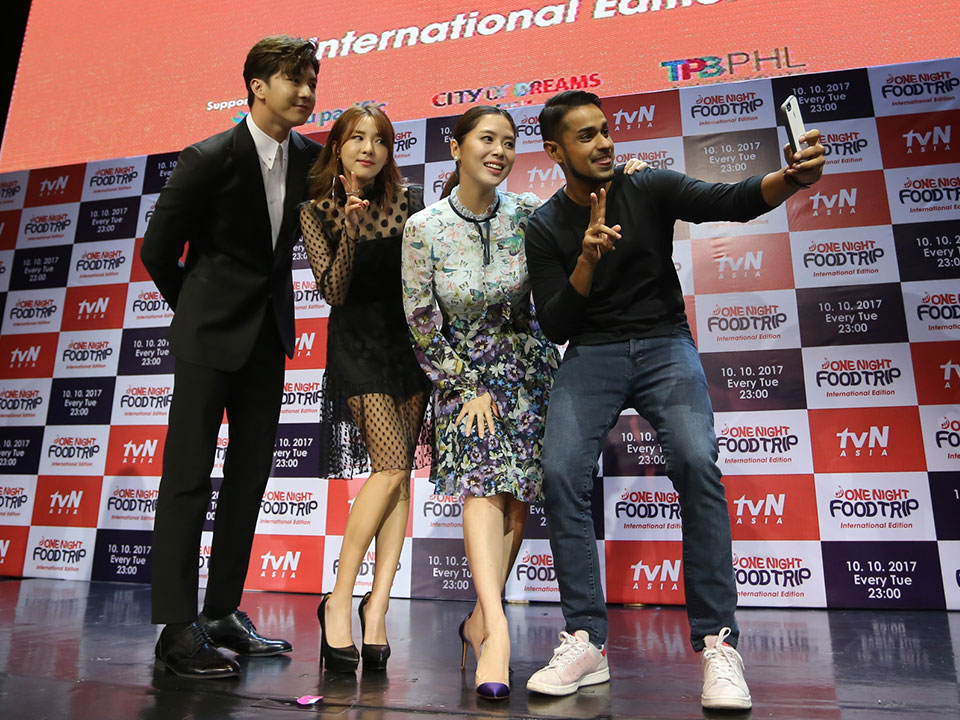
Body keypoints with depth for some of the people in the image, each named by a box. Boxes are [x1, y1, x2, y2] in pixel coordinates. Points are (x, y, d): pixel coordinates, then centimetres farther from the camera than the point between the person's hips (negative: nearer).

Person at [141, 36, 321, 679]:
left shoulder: (309, 157, 5)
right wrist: (196, 311, 8)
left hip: (270, 335, 6)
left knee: (250, 475, 8)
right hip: (210, 335, -6)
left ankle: (224, 613, 20)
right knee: (189, 476, -2)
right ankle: (178, 627, 7)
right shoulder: (211, 157, -10)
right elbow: (158, 250, -2)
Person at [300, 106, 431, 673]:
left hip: (410, 338, 4)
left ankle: (377, 606, 4)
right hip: (357, 341, -3)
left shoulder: (410, 202, 8)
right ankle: (339, 600, -2)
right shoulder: (316, 212, 3)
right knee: (392, 467, -16)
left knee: (399, 473, -2)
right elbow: (333, 291, -7)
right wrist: (350, 231, -19)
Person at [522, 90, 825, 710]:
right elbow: (555, 327, -4)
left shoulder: (650, 189, 2)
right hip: (591, 356, 1)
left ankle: (717, 643, -14)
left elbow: (730, 201, -13)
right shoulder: (545, 228, 3)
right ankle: (587, 643, -11)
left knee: (696, 462, -25)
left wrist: (792, 179, -34)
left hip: (665, 345, 0)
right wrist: (588, 258, -19)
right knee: (561, 473, -21)